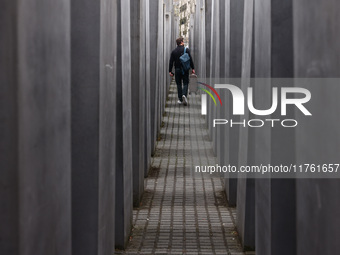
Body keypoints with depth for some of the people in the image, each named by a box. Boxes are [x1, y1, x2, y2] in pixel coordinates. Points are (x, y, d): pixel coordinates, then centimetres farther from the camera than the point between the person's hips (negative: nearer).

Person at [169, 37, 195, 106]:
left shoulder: (174, 51, 2)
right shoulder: (186, 50, -4)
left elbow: (171, 62, 1)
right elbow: (190, 60, -6)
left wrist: (170, 71, 5)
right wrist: (193, 68, 0)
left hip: (177, 70, 2)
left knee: (179, 84, 9)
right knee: (185, 83, 4)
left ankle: (180, 99, 8)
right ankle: (184, 95, -22)